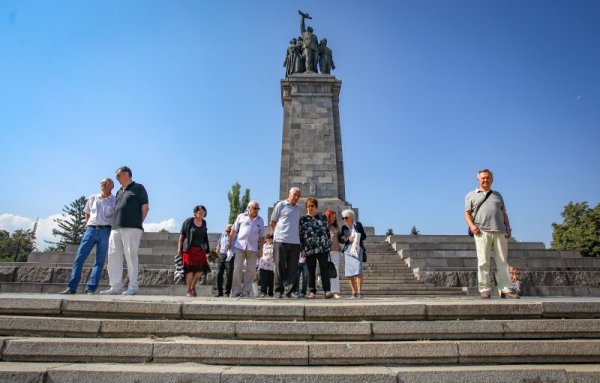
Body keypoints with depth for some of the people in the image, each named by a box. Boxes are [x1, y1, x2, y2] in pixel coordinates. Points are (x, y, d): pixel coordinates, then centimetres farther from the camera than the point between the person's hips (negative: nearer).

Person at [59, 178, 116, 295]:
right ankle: (71, 287, 1)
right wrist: (88, 226, 12)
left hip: (105, 231, -3)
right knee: (79, 257, -4)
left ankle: (90, 289, -2)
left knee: (99, 261, -4)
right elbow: (87, 214, 24)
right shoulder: (92, 198, 14)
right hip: (91, 230, 3)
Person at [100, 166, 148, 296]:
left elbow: (145, 207, 1)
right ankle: (116, 286, 6)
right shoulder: (119, 192, 26)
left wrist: (138, 222, 0)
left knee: (130, 256, -8)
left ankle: (133, 287, -5)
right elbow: (117, 210, 25)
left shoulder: (138, 188, 7)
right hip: (116, 228, 7)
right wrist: (115, 224, 11)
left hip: (131, 228, -7)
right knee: (114, 256, 2)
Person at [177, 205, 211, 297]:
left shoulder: (204, 223, 9)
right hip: (189, 249, -4)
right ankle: (188, 291, 8)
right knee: (190, 269, -5)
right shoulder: (188, 221, -5)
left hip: (200, 249, 5)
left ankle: (193, 287, 24)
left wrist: (206, 250, 18)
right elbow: (181, 235, -2)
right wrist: (179, 247, -7)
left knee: (200, 270, 0)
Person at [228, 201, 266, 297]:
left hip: (253, 248, 2)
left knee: (251, 270, 3)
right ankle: (236, 291, 6)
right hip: (239, 246, -2)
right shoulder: (241, 217, 8)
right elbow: (233, 230, 9)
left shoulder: (260, 220, 12)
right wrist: (230, 243, 5)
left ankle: (246, 291, 13)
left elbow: (262, 236, 12)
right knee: (237, 268, -2)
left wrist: (261, 249, 6)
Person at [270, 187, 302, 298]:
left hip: (295, 242, 5)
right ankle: (279, 291, 8)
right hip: (281, 241, -4)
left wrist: (296, 235, 12)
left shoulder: (298, 208, 17)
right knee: (280, 267, 1)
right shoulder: (281, 205, 3)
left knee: (292, 268, 1)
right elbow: (272, 222, 5)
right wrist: (278, 233, 3)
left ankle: (289, 291, 5)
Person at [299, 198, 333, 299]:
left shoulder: (323, 217, 9)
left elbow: (327, 230, 13)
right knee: (311, 271, 6)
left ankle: (327, 290, -2)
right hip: (309, 249, 0)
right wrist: (302, 248, -2)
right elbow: (300, 234, 4)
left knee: (324, 269, -4)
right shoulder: (303, 219, 6)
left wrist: (329, 244, 8)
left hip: (323, 248, 0)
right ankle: (312, 291, 13)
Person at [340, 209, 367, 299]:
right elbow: (341, 239, 6)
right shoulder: (343, 228, 12)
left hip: (357, 249, -3)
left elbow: (364, 236, 8)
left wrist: (357, 238, -10)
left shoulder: (358, 224, 6)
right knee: (349, 272, -1)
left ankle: (359, 292, -7)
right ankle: (354, 292, 10)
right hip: (347, 250, 3)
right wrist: (348, 239, -11)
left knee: (358, 270, -14)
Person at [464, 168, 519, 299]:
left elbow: (504, 213, 21)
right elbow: (467, 213, 7)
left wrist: (508, 228, 8)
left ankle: (506, 290, 4)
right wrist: (472, 225, -11)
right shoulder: (471, 195, 14)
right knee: (483, 262, -6)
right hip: (482, 232, -3)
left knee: (503, 261, 1)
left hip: (500, 232, 4)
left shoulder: (497, 195, 25)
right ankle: (484, 290, -3)